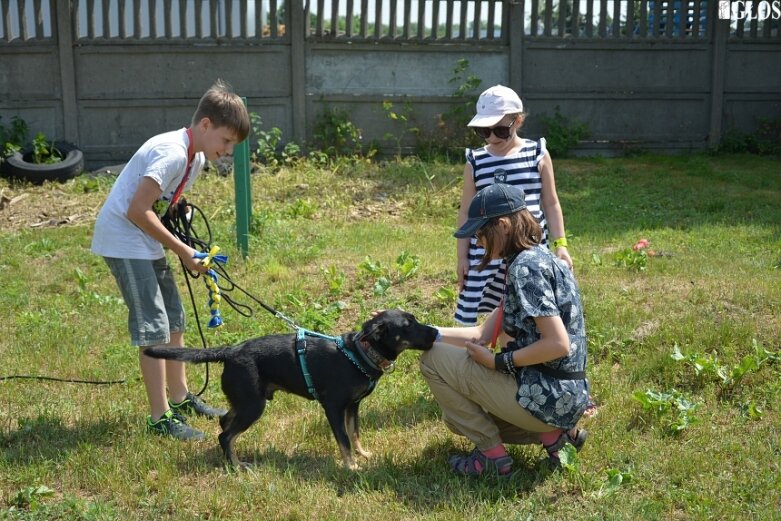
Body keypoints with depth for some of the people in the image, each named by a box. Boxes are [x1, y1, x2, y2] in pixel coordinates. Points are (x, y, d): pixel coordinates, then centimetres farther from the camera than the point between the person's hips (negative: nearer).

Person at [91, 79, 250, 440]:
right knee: (154, 327, -8)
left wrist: (190, 252, 0)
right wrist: (181, 250, -18)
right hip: (123, 238, -10)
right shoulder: (172, 153, -24)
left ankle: (180, 398, 28)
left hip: (145, 241, 10)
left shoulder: (196, 156, 7)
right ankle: (160, 417, -2)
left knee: (173, 319, 15)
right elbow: (137, 211, -26)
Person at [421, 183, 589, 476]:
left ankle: (492, 453, 2)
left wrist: (498, 361, -15)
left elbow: (558, 344, -26)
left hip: (546, 397, -10)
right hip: (564, 396, 10)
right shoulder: (538, 259, 12)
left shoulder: (525, 266, -19)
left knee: (433, 359, -3)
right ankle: (553, 432, 13)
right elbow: (483, 334, 11)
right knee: (461, 415, 29)